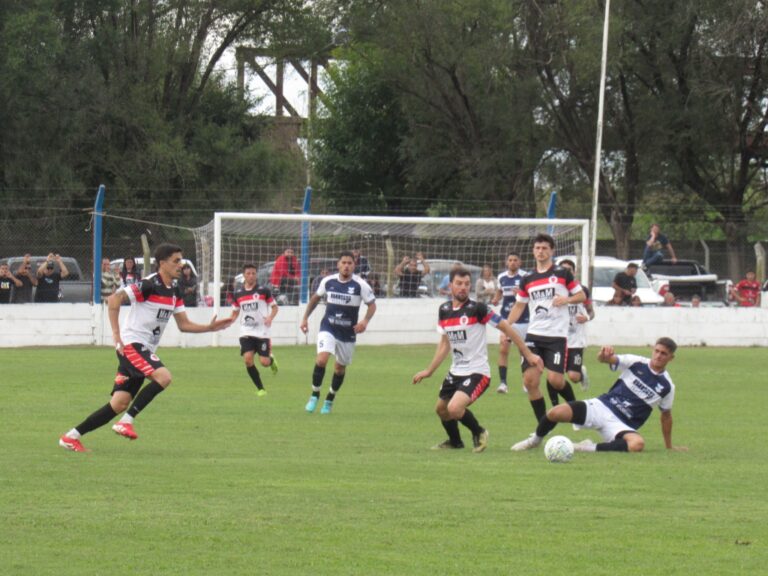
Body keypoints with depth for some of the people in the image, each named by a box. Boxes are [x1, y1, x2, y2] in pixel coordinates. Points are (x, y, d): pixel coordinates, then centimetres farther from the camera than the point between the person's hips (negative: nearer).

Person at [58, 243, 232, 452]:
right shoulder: (149, 285, -15)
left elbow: (183, 324, 17)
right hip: (132, 344, -8)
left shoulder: (175, 292, 12)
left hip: (145, 350, 9)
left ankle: (71, 437, 7)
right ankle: (127, 421, -21)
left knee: (120, 403, 2)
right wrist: (116, 333, -24)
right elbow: (115, 299, -20)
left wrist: (209, 327, 3)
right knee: (163, 376, -28)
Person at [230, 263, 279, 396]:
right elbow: (235, 312, 16)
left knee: (264, 362, -8)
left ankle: (271, 359, 33)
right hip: (246, 332, 2)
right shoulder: (238, 293, 4)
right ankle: (260, 389, 1)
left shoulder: (263, 290, -4)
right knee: (247, 359, -14)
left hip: (262, 332, -2)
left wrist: (270, 317, -17)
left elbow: (275, 307, 2)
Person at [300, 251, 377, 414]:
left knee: (340, 368, 12)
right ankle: (314, 396, -6)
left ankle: (329, 401, 33)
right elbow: (315, 298, 14)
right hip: (328, 329, 0)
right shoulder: (328, 281, -3)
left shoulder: (360, 285, -11)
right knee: (321, 359, -22)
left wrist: (365, 321, -22)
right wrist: (305, 318, 13)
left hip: (348, 333, 0)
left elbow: (372, 304, -4)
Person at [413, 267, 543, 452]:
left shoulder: (477, 309, -16)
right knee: (441, 409, 16)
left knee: (454, 408, -24)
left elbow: (506, 328, -10)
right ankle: (455, 442, 44)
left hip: (477, 372, -7)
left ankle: (479, 433, 4)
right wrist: (428, 371, 15)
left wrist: (528, 354, -11)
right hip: (456, 372, 7)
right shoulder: (444, 310, 3)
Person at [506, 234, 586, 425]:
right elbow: (519, 305, 18)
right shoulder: (527, 280, 12)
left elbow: (582, 296, 5)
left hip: (557, 335, -4)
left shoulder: (562, 274, 1)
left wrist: (566, 299, -15)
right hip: (534, 335, 4)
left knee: (555, 379, -15)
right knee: (530, 380, -7)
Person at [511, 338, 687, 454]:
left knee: (637, 444, -38)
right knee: (556, 413, -24)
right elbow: (608, 359, -11)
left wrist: (669, 445, 24)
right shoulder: (636, 363, 0)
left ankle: (590, 448, -23)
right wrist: (604, 355, -37)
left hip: (621, 425, 0)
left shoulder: (667, 386, 4)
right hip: (602, 407, 0)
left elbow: (666, 415, 18)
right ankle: (535, 439, 9)